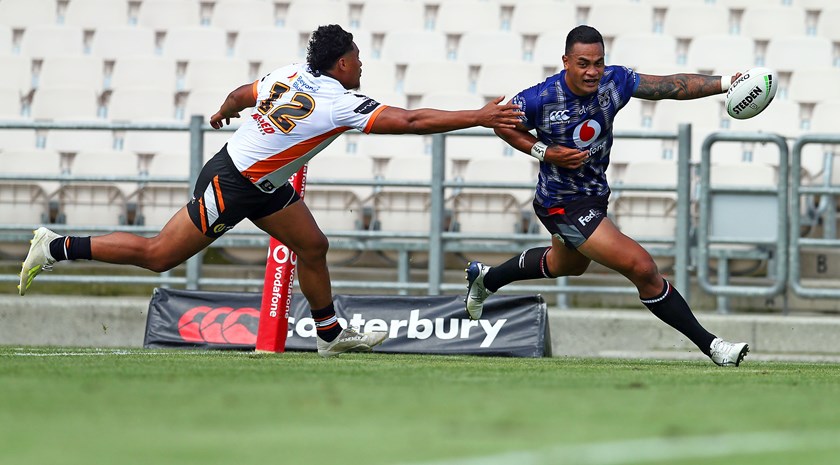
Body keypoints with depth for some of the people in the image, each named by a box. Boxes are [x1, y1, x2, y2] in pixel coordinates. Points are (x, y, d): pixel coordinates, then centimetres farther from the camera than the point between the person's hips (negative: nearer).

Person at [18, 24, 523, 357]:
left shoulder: (292, 76, 0)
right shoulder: (339, 103, -24)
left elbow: (242, 94, 17)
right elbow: (411, 121, -29)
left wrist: (223, 113, 40)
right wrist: (481, 117, -27)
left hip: (264, 183, 9)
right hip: (231, 185, -9)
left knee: (313, 246, 12)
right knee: (159, 255, 0)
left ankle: (331, 334, 25)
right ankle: (59, 247, 7)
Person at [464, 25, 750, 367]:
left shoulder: (615, 82, -13)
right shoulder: (540, 100, -25)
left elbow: (672, 86, -11)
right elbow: (502, 124, -8)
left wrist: (727, 82, -20)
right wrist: (546, 153, -20)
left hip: (593, 194, 8)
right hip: (564, 207, -8)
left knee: (568, 264, 37)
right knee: (642, 269, -16)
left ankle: (485, 279, 58)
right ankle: (709, 345, -6)